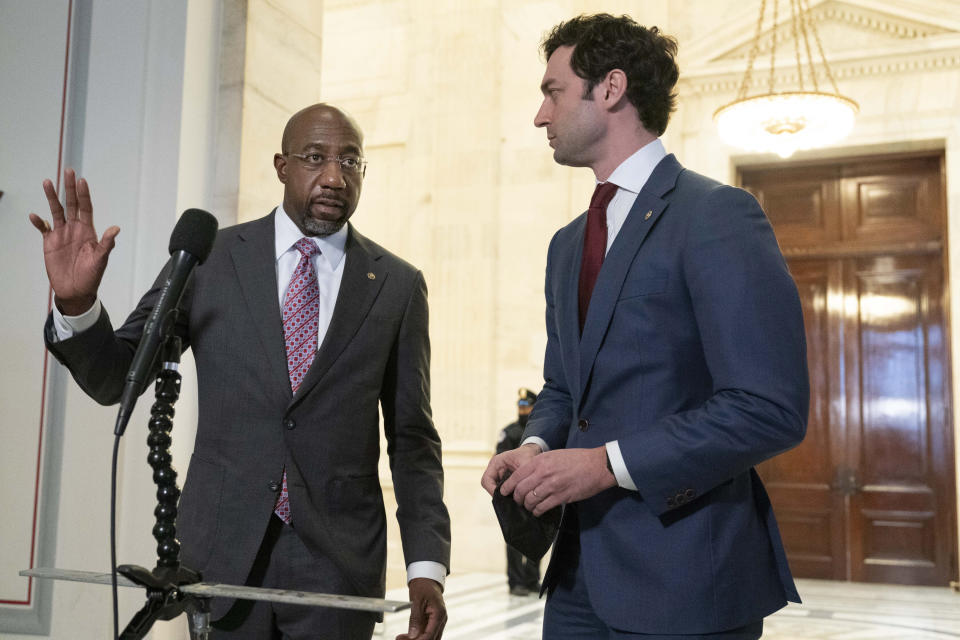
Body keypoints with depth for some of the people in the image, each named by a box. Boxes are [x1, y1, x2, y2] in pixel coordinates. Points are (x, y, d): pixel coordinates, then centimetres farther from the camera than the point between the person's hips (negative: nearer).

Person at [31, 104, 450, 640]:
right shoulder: (209, 258, 1)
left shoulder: (398, 285, 1)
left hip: (338, 563, 0)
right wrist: (77, 303, -17)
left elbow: (413, 438, 3)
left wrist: (427, 565, -4)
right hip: (222, 553, 0)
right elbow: (115, 379, 3)